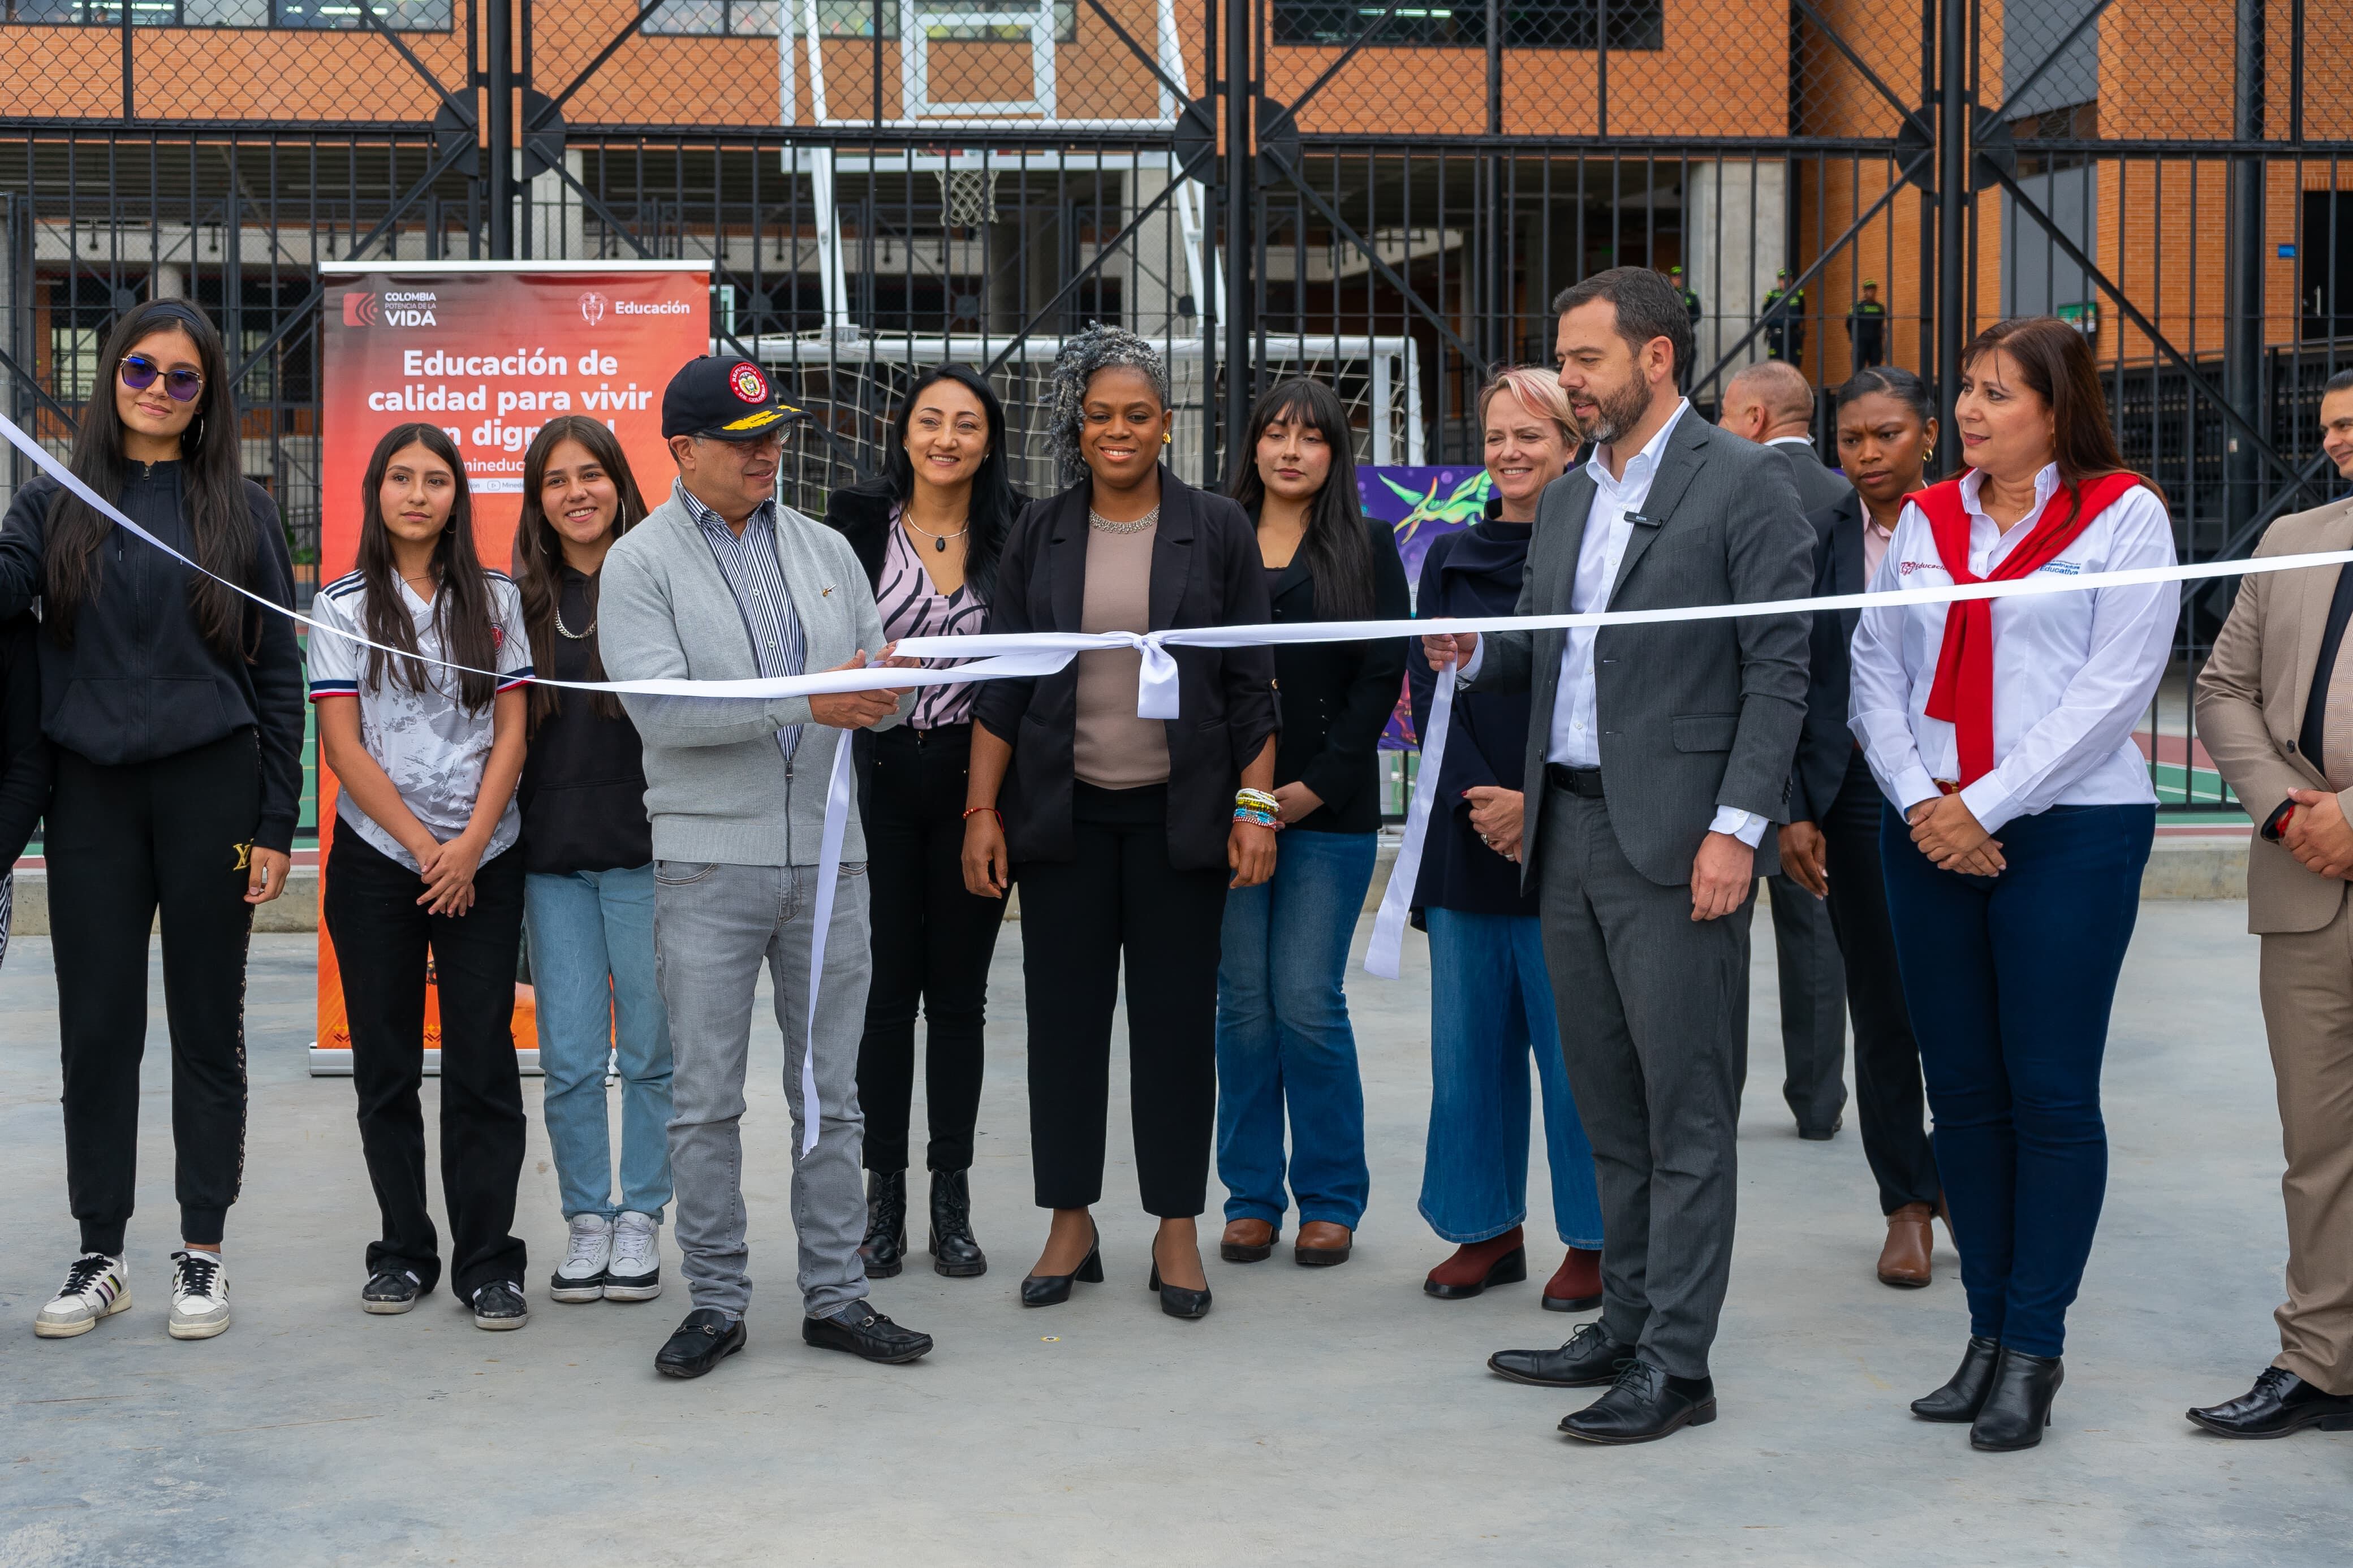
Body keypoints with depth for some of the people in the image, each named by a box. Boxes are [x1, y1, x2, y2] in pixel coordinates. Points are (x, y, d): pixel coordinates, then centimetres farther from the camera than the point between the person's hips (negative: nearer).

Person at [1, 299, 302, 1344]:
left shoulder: (240, 510, 5)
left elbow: (280, 675, 3)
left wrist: (276, 825, -2)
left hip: (209, 788, -1)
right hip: (90, 793, 1)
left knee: (207, 1025, 5)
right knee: (96, 1027, 5)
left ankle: (203, 1253, 14)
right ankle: (100, 1254, 15)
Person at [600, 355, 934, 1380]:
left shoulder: (826, 551, 14)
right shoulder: (640, 564, -1)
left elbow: (875, 684, 15)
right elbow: (659, 706, -15)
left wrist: (883, 691, -11)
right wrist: (808, 700, -21)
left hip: (826, 854, 4)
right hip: (708, 863, -4)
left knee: (829, 1092, 8)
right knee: (706, 1099, 1)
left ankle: (836, 1297, 15)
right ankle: (716, 1303, 10)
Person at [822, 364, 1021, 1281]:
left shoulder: (1015, 535, 3)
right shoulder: (859, 527, 2)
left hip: (972, 774, 1)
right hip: (879, 772, 0)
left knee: (959, 992, 6)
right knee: (885, 989, 3)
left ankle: (952, 1204, 14)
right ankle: (884, 1198, 12)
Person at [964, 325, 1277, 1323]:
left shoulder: (1217, 531, 2)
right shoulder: (1040, 534, 6)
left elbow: (1252, 683, 2)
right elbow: (1002, 683, 6)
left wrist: (1256, 807, -4)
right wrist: (982, 809, 1)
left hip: (1180, 813, -1)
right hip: (1064, 811, 1)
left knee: (1177, 1015, 3)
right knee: (1065, 1011, 4)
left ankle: (1176, 1231, 12)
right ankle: (1071, 1224, 15)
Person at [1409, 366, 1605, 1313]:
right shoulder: (1451, 559, 11)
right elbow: (1430, 692, 7)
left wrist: (1537, 804, -14)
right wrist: (1477, 801, -7)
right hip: (1465, 836, 5)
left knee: (1574, 1046, -1)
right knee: (1468, 1041, 8)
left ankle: (1593, 1241, 11)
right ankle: (1489, 1230, 20)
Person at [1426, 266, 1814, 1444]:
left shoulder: (1743, 486, -6)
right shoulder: (1567, 498, 17)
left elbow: (1779, 670, -10)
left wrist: (1736, 829, -16)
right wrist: (1474, 654, 2)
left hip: (1674, 839, -8)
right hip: (1569, 828, 8)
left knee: (1684, 1108, -3)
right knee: (1609, 1103, 14)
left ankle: (1676, 1362, 1)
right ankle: (1626, 1324, 23)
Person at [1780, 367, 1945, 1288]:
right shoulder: (1816, 542, 5)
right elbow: (1792, 683, 5)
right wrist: (1795, 812, -1)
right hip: (1853, 799, 2)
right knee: (1881, 1012, 7)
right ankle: (1908, 1203, 17)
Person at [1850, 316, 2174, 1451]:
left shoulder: (2123, 516, -2)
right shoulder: (1924, 521, 13)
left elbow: (2114, 685, -9)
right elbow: (1874, 667, 11)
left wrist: (1986, 805, -13)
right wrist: (1917, 799, -5)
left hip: (2069, 834, -5)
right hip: (1928, 835, 5)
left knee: (2051, 1093, -3)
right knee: (1961, 1088, 7)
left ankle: (2035, 1348, 6)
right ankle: (1988, 1334, 17)